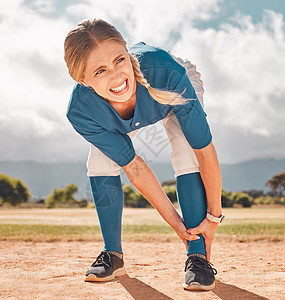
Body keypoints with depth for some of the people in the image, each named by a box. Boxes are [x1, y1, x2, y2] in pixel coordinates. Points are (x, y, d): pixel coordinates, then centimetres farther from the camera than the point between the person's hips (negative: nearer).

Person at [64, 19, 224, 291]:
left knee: (186, 153, -25)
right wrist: (173, 219, -25)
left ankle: (198, 257, -17)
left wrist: (213, 215, -29)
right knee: (100, 162, -12)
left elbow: (204, 150, -37)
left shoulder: (166, 72, -47)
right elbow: (133, 167, -27)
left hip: (171, 95, -2)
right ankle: (113, 255, 5)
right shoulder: (81, 113, -38)